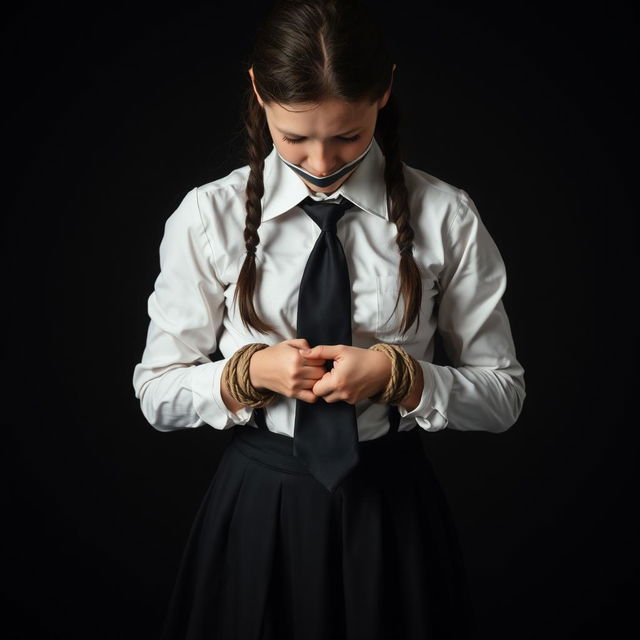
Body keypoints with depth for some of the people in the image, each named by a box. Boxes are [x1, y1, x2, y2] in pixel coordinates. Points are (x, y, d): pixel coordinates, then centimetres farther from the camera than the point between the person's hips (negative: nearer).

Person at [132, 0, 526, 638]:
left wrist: (398, 374, -19)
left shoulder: (446, 218, -7)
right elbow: (157, 393, -1)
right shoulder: (207, 217, -6)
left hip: (394, 511, 0)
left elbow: (504, 394, -2)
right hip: (255, 512, 0)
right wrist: (248, 371, -20)